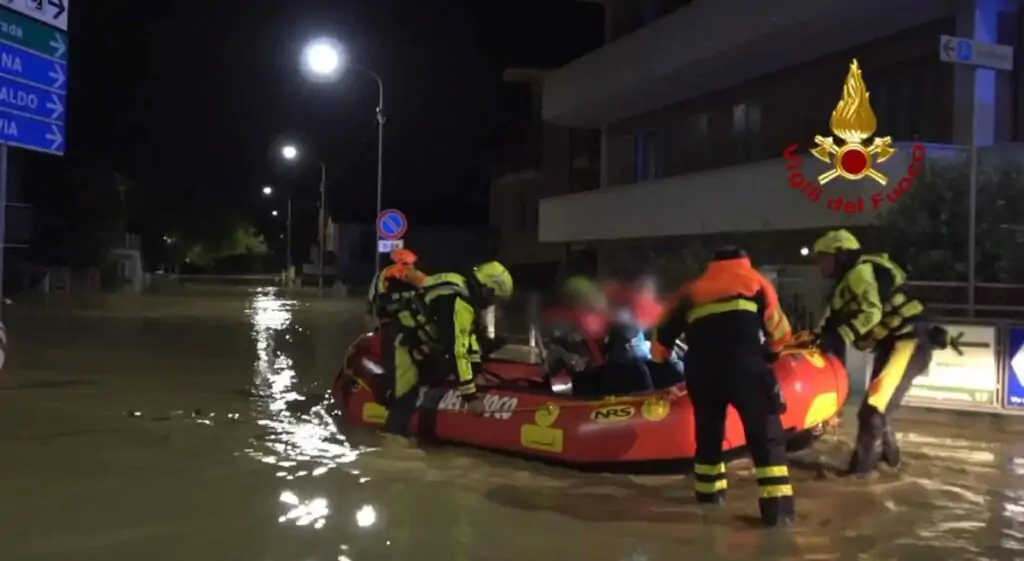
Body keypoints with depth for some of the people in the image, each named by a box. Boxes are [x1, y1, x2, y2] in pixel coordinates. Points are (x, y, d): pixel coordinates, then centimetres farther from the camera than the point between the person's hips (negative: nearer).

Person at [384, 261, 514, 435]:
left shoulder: (462, 289, 4)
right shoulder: (460, 302, -26)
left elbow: (468, 334, 14)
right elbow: (457, 350, -30)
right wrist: (470, 395, -26)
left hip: (417, 340, 11)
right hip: (403, 342, -11)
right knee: (405, 400, -12)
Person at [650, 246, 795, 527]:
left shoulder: (692, 290, 24)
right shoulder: (755, 282, 18)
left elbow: (664, 332, 22)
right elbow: (779, 331, 13)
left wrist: (660, 353, 40)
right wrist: (771, 352, 32)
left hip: (702, 372, 3)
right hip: (745, 367, -3)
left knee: (709, 432, 24)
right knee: (767, 435, 3)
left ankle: (709, 491, 34)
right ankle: (777, 505, -6)